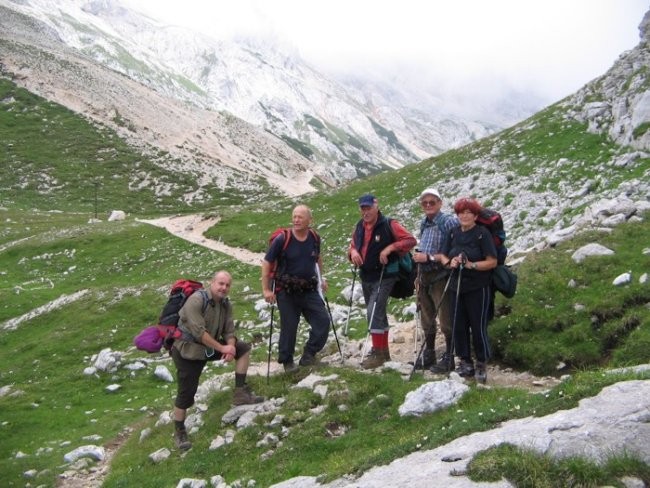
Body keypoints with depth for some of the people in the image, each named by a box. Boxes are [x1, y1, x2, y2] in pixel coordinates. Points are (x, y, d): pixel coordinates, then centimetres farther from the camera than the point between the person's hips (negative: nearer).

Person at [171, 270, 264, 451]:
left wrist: (231, 347, -23)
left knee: (243, 348, 0)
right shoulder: (196, 300, -24)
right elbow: (198, 332, -30)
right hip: (187, 350, -7)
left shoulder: (225, 304, -1)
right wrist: (222, 348, -27)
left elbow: (229, 331, -1)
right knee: (186, 393, -5)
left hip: (210, 347, 7)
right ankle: (179, 432, 15)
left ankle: (240, 393, 0)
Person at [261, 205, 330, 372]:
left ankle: (308, 355, 16)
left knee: (323, 321, -1)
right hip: (286, 291, -4)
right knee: (289, 326, 2)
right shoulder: (282, 239, -14)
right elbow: (267, 263, -8)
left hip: (309, 290, 4)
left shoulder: (315, 238, 0)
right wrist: (266, 289, -10)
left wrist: (321, 278, 18)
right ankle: (287, 361, 23)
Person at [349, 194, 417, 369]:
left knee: (374, 312, -15)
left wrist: (390, 247, -24)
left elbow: (411, 240, -14)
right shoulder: (360, 226, 6)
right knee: (377, 313, 16)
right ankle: (383, 350, 28)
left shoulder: (389, 225, -13)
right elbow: (353, 245, 18)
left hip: (384, 276, -7)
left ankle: (378, 353, -7)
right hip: (366, 277, 7)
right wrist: (353, 252, -6)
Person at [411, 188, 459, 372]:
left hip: (441, 277, -8)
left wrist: (429, 257, -18)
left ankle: (449, 358, 10)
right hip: (424, 276, 8)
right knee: (426, 319, 16)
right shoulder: (424, 223, 13)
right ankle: (428, 355, 28)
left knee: (446, 320, -1)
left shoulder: (449, 221, -11)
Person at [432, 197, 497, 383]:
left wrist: (470, 265, -23)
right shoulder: (454, 234, 10)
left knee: (478, 327, -2)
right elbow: (442, 255, 14)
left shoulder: (482, 233, -8)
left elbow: (492, 262, -12)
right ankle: (465, 362, 22)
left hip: (478, 289, -6)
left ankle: (481, 365, 13)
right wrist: (449, 262, -8)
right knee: (458, 326, 8)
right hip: (457, 287, 6)